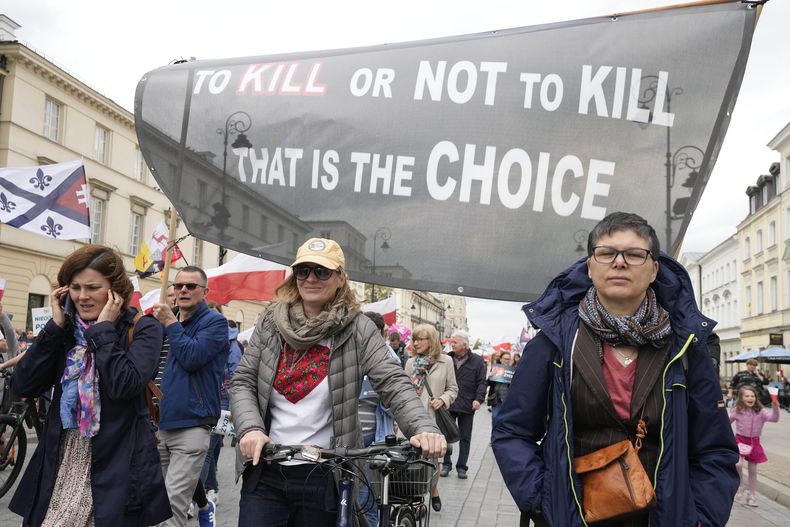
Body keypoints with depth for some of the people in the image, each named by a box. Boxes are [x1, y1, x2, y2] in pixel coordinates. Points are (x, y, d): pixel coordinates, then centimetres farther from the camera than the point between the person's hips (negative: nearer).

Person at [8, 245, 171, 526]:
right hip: (60, 461, 5)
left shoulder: (143, 329, -7)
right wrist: (55, 326, -6)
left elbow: (125, 386, -23)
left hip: (116, 464, -4)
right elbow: (23, 386, -2)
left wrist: (104, 328, -16)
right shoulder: (66, 329, 8)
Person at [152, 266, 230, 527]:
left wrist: (171, 323, -12)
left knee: (172, 503, -12)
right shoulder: (170, 323, 15)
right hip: (165, 423, 8)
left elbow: (192, 358, -20)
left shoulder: (214, 321, -6)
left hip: (192, 425, -7)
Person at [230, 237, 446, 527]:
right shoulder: (271, 321, 3)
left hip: (323, 478, -1)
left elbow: (394, 384, -13)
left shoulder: (358, 330, -5)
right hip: (265, 472, 2)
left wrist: (424, 428, -31)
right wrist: (250, 428, -15)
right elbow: (242, 382, 3)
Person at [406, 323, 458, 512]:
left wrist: (442, 399, -12)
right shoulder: (410, 362, 7)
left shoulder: (446, 361, 2)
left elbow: (453, 388, 7)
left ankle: (433, 491, 29)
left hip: (434, 418, -1)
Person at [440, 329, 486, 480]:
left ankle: (461, 467, 18)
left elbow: (481, 382, 0)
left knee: (465, 438, 8)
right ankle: (446, 464, 17)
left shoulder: (477, 361, 0)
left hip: (467, 405, -1)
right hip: (448, 405, 1)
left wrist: (478, 399, -13)